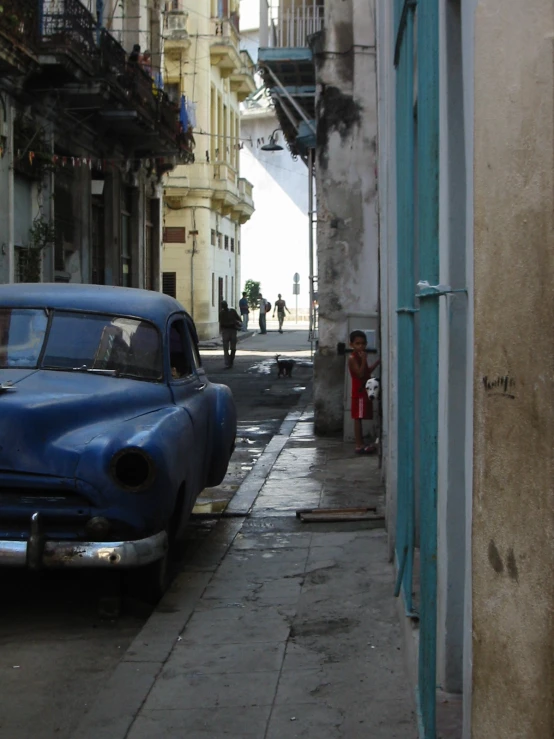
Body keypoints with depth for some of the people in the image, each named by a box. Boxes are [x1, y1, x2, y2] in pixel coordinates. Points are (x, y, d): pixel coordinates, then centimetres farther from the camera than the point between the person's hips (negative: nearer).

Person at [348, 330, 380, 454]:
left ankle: (360, 444, 17)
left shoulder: (361, 357, 14)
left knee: (359, 418, 12)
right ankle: (359, 445, -5)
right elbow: (361, 374, -22)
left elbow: (366, 371, 21)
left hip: (364, 392, 9)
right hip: (359, 392, -9)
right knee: (358, 418, -6)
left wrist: (377, 362, 18)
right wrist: (364, 360, -27)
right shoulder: (353, 358, -14)